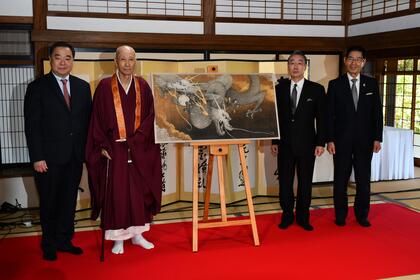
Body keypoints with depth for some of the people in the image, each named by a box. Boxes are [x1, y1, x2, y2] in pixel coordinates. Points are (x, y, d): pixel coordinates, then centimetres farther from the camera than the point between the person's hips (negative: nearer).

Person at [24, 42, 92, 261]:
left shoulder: (83, 87, 7)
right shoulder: (37, 87, -4)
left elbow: (87, 121, 8)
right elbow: (32, 126, -8)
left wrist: (87, 150, 1)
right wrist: (37, 157, -13)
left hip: (75, 157, 3)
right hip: (49, 158, -3)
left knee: (69, 200, 12)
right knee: (49, 202, 10)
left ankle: (64, 240, 28)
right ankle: (49, 244, 27)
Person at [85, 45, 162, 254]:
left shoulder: (143, 86, 5)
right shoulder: (105, 87, -2)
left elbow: (149, 117, 2)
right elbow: (98, 119, -2)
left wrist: (135, 140, -10)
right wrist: (103, 146, -9)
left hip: (139, 149, 3)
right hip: (114, 149, -2)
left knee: (139, 191, 8)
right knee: (116, 192, 1)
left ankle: (137, 233, 22)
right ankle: (118, 238, 13)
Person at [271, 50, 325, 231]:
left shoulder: (316, 89, 1)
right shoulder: (279, 88, 5)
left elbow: (321, 119, 0)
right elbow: (275, 116, 6)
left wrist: (321, 143, -5)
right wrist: (274, 141, 3)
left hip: (306, 145, -1)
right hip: (285, 144, 1)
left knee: (305, 183, 7)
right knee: (284, 182, 6)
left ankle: (303, 217, 20)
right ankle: (287, 216, 20)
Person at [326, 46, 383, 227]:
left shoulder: (371, 84, 6)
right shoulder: (335, 84, 0)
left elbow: (377, 113, 5)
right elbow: (329, 114, -2)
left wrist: (377, 138, -1)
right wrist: (329, 140, -8)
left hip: (365, 140, 2)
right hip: (342, 140, -1)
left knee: (364, 180, 7)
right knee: (340, 179, 7)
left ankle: (362, 215, 22)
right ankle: (340, 215, 19)